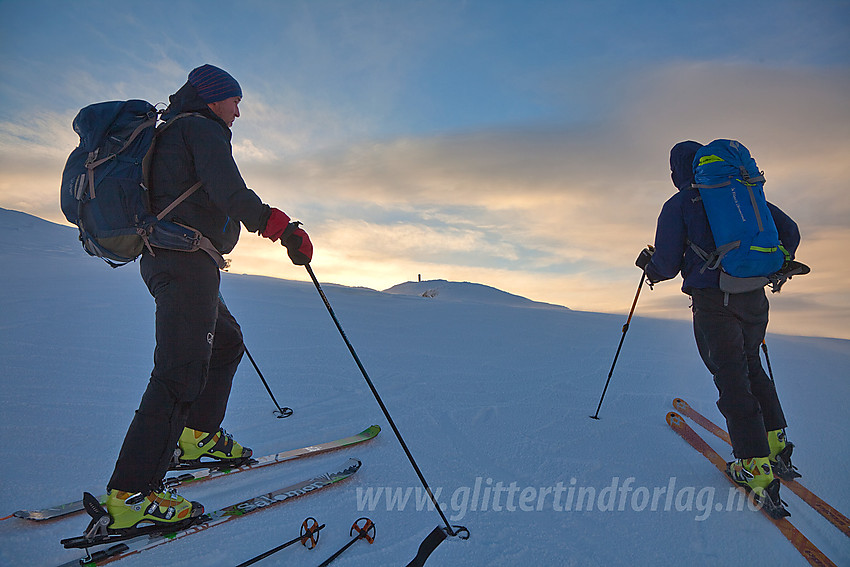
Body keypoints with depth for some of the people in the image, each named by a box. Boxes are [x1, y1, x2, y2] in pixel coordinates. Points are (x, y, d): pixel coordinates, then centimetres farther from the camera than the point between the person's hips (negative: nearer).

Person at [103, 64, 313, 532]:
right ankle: (130, 497, -12)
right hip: (187, 260, -11)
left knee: (227, 342, 19)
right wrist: (281, 226, -20)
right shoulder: (201, 128, -3)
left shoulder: (170, 131, 27)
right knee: (182, 372, -15)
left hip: (162, 259, 11)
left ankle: (199, 438, 23)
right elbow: (228, 191, -21)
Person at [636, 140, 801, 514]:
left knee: (731, 378, -1)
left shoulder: (677, 205, -1)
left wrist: (648, 265, 16)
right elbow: (789, 231, 15)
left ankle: (756, 467, -1)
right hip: (753, 298, 6)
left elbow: (666, 264, -6)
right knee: (751, 368, 22)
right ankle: (776, 444, 22)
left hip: (712, 300, -6)